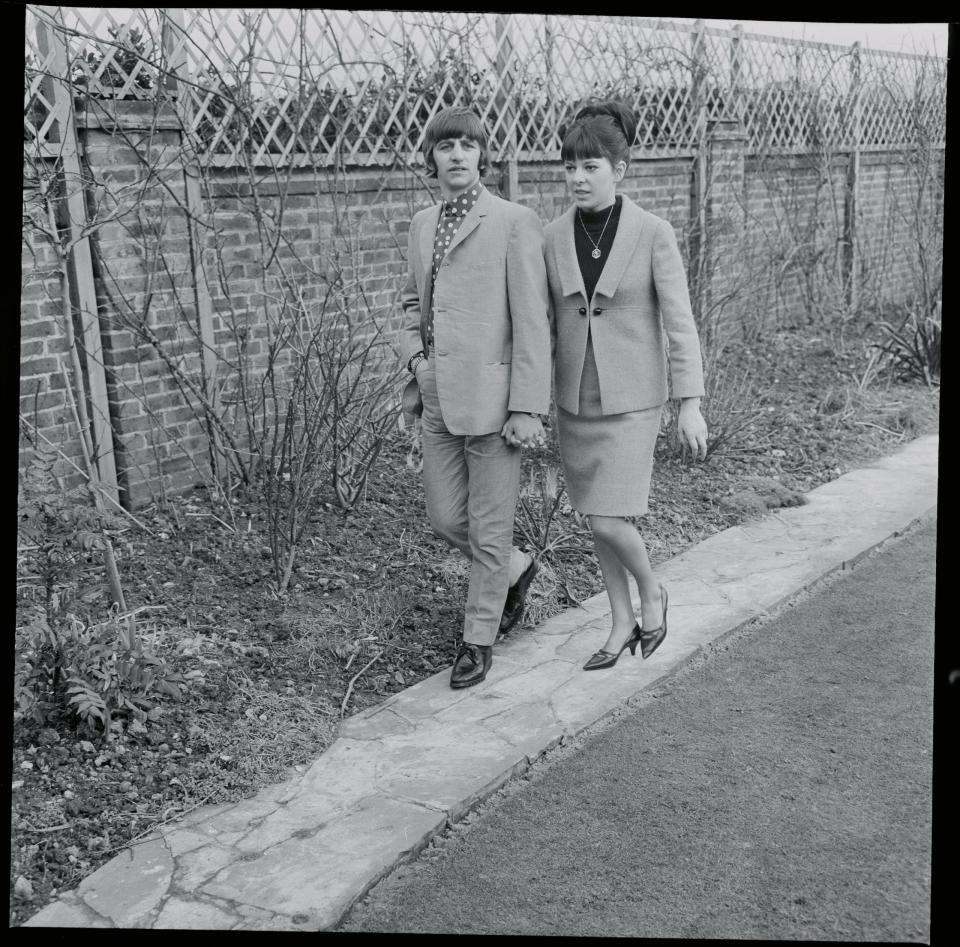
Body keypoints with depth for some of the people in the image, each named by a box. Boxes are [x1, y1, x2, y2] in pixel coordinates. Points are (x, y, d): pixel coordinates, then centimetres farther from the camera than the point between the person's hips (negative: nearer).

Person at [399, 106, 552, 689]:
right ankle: (517, 569, 41)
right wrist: (416, 355, 6)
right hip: (439, 400, 6)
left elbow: (533, 322, -11)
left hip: (493, 399, -6)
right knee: (446, 519, 13)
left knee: (489, 530, 5)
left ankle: (480, 637, 24)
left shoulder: (515, 223, -8)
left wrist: (528, 408, -14)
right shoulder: (423, 225, 11)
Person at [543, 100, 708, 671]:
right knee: (598, 522, 11)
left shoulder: (654, 234, -11)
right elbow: (545, 324, 6)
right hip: (574, 398, 4)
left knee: (610, 521, -11)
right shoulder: (553, 237, 0)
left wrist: (692, 405, -13)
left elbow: (679, 320, -10)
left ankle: (651, 590, 20)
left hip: (632, 398, -4)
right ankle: (623, 624, 28)